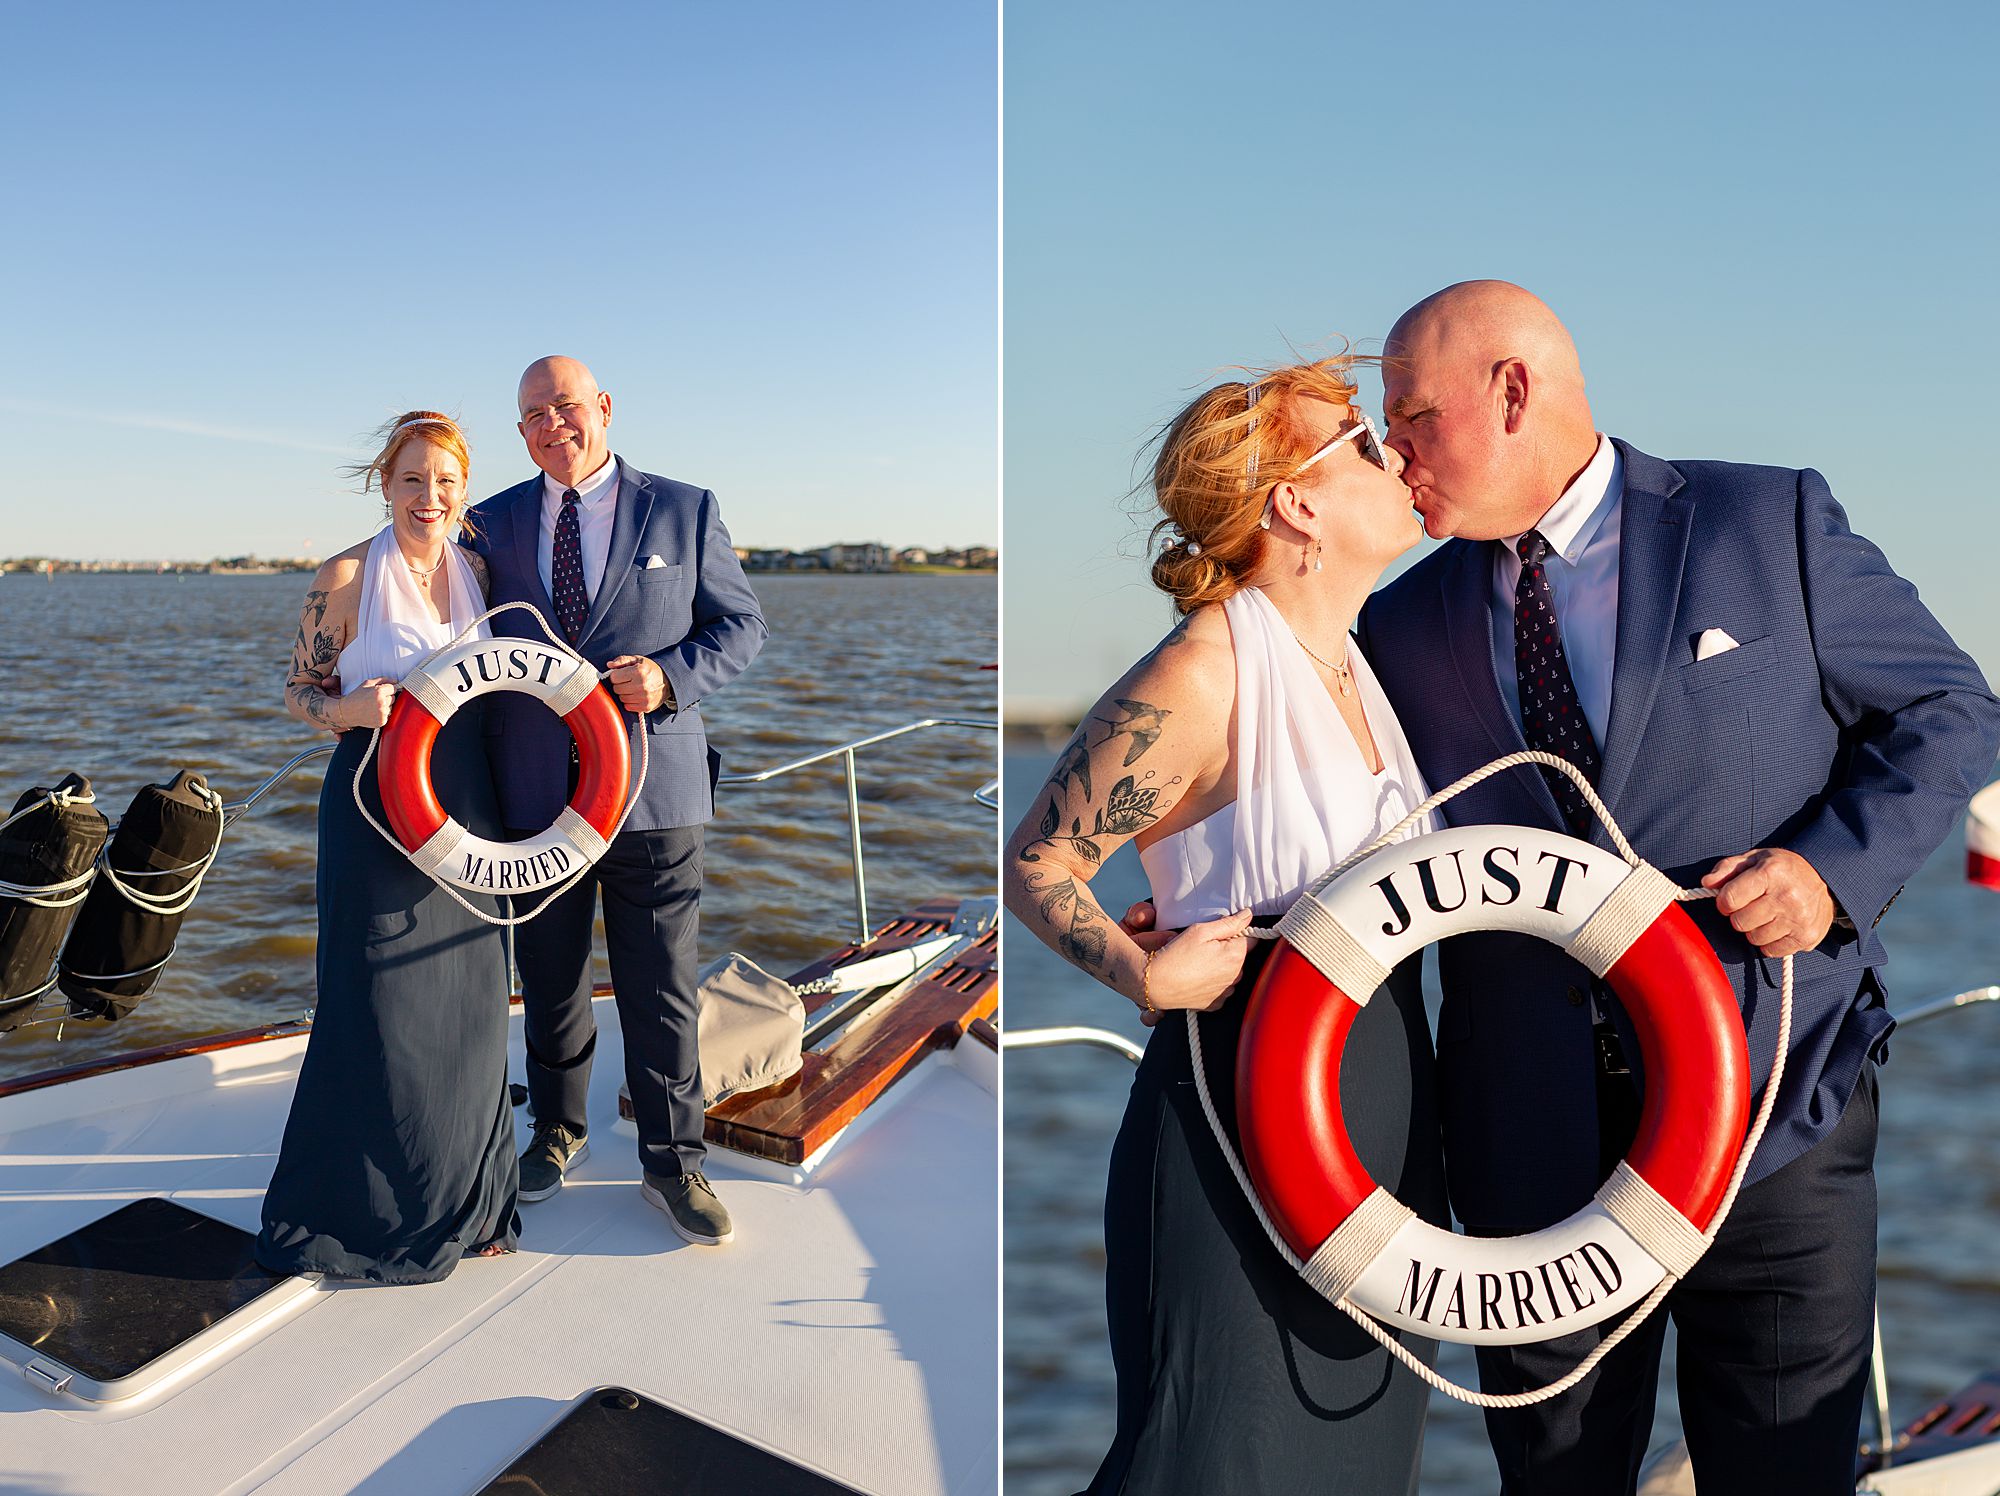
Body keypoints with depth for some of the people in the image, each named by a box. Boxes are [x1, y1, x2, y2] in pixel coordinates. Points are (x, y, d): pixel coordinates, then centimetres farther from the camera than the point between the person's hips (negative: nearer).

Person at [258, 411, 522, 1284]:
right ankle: (367, 1205, 19)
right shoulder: (347, 578, -6)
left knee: (466, 1001, 8)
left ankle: (459, 1201, 24)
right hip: (377, 806, -5)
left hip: (464, 807, 5)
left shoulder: (475, 571, 8)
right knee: (380, 1006, 0)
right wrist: (351, 708, -21)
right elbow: (298, 693, 0)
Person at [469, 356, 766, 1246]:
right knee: (548, 981, 17)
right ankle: (558, 1130, 38)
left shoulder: (685, 512, 2)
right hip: (533, 796, 3)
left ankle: (672, 1164, 19)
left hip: (652, 790, -2)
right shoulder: (495, 522, 9)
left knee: (662, 991, 4)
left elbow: (741, 623, 3)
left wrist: (670, 676, -16)